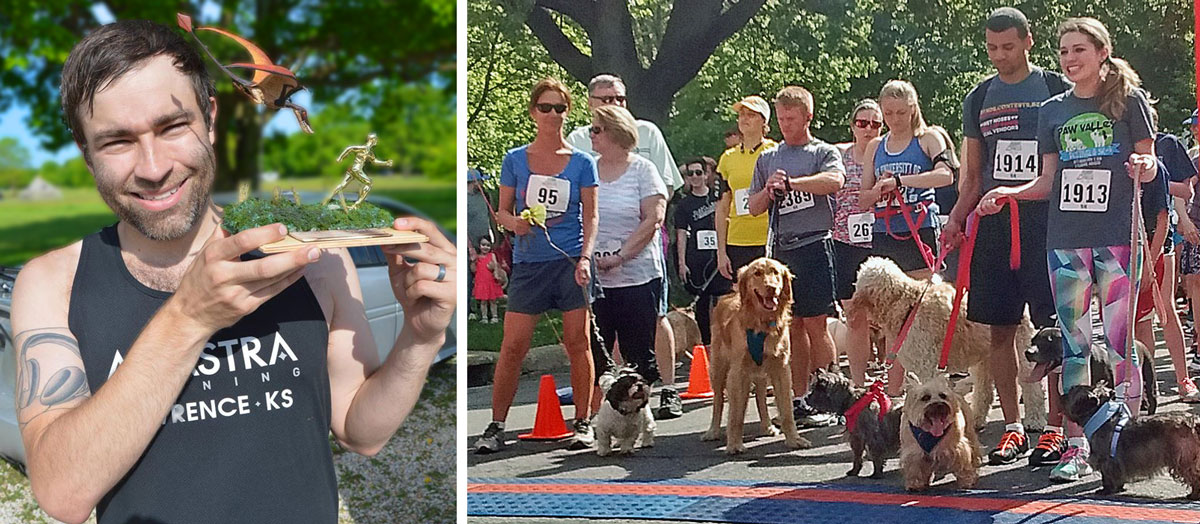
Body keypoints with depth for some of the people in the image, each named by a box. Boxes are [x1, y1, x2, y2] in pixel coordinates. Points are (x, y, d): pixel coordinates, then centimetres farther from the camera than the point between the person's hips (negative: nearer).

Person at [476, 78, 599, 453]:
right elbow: (501, 212, 9)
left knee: (577, 343, 2)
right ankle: (496, 426, 4)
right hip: (528, 263, 0)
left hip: (571, 262, 0)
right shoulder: (515, 160, 7)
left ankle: (582, 422, 12)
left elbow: (590, 217, 4)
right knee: (513, 346, -3)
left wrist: (585, 258, -9)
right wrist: (514, 222, -14)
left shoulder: (582, 162, 5)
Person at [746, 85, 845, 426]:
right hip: (780, 249, 4)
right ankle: (798, 401, 9)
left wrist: (790, 182, -21)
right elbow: (754, 208, 18)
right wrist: (769, 191, -3)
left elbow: (835, 180, -19)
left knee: (815, 324, -6)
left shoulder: (823, 152, 3)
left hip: (813, 244, -4)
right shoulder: (767, 159, 17)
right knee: (793, 326, 6)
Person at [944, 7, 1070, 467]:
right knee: (1000, 328, 4)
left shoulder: (1056, 89, 3)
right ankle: (1013, 427, 12)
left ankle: (1056, 428, -1)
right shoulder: (979, 99, 15)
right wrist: (956, 220, 5)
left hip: (1045, 222, -4)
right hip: (993, 225, 4)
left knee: (1052, 327, -6)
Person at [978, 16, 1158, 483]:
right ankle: (1075, 448, 6)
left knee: (1120, 341, -5)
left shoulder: (1128, 99, 4)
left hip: (1117, 235, -3)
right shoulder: (1052, 110, 14)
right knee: (1073, 345, 3)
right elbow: (1049, 181, 15)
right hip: (1065, 238, 4)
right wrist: (1009, 192, -1)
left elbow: (1149, 164, 5)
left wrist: (1143, 166, -18)